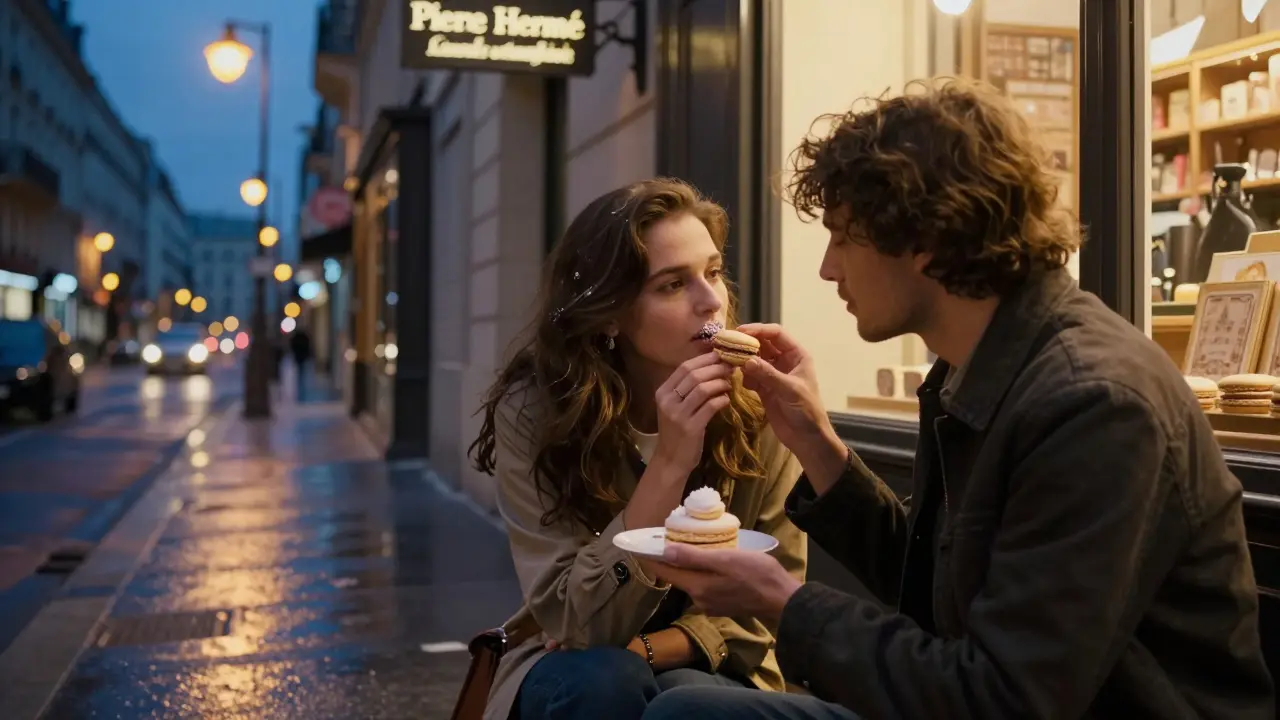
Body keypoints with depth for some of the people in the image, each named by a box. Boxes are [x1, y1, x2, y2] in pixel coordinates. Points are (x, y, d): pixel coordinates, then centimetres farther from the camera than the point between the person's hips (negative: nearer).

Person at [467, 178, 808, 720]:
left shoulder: (759, 410, -14)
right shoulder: (532, 411, -17)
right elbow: (575, 625, -21)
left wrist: (642, 650, -22)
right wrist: (670, 466, -31)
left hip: (714, 672, 1)